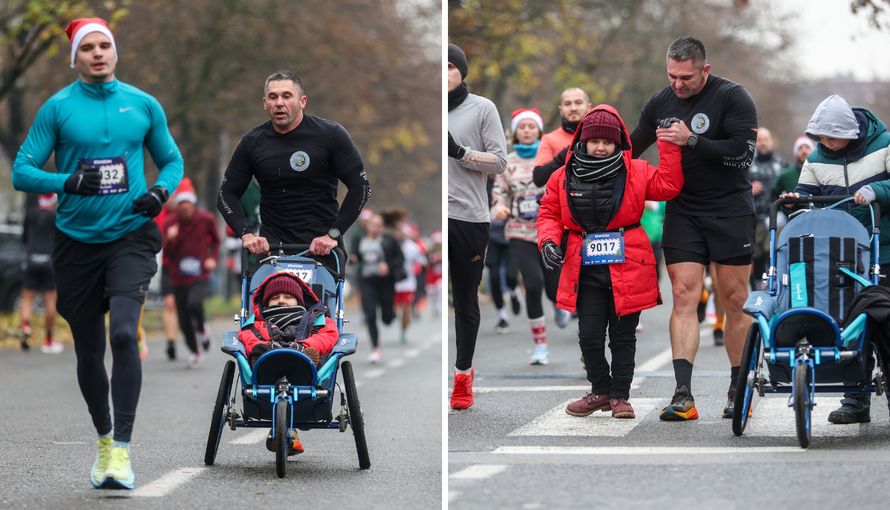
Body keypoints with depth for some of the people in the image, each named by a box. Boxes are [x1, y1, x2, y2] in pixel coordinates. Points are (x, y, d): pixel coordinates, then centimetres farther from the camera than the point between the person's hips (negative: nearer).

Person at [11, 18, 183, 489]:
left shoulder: (143, 105, 5)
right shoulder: (57, 108, 0)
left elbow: (171, 161, 16)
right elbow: (21, 172, -2)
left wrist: (161, 191, -6)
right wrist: (68, 182, -19)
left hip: (130, 237, -1)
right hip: (76, 241, 1)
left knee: (124, 333, -21)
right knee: (89, 352, 9)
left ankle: (122, 449, -18)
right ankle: (104, 439, 31)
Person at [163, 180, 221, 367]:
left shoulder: (206, 219, -3)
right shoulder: (170, 223, -3)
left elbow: (216, 240, 16)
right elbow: (167, 254, -2)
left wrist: (213, 258, 1)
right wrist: (170, 240, -21)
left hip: (200, 276, -2)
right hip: (178, 278, 2)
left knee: (194, 304, -30)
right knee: (184, 321, 4)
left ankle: (202, 327, 4)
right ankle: (194, 352, 27)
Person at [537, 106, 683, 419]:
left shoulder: (635, 172, 2)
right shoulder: (564, 177, 5)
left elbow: (668, 185, -5)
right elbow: (549, 213, 11)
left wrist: (668, 145, -9)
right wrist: (548, 241, -6)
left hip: (626, 268, -1)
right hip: (586, 271, 1)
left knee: (623, 336, 6)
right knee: (589, 336, 3)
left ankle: (620, 396, 17)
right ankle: (600, 391, 22)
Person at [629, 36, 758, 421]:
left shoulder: (732, 98, -8)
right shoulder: (660, 103, 6)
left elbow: (742, 153, -18)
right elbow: (630, 149, 19)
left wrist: (692, 141, -24)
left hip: (731, 211, -3)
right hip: (682, 212, 3)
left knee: (735, 301, 1)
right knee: (684, 296, -8)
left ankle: (739, 390, 13)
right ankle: (683, 395, -15)